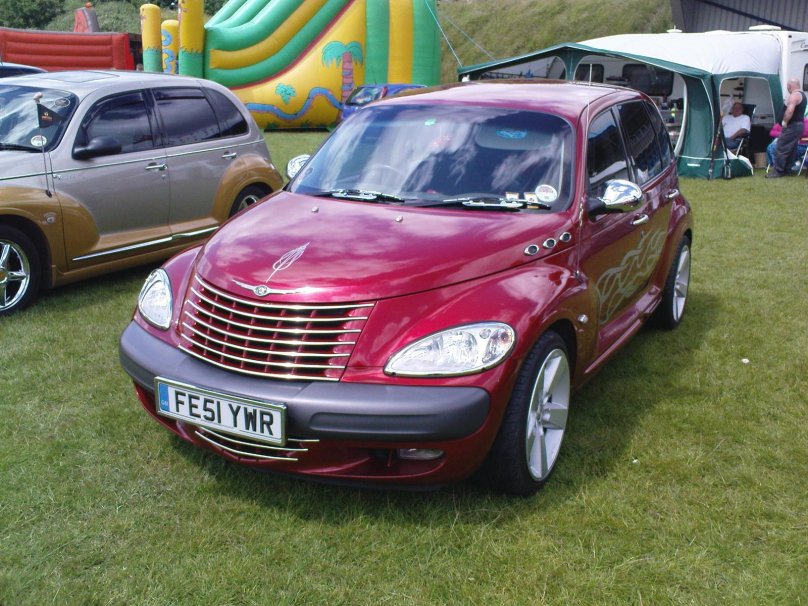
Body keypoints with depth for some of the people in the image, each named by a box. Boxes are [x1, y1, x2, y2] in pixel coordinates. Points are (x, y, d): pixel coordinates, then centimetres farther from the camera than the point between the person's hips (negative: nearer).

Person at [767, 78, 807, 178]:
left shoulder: (794, 95, -17)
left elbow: (790, 111, -31)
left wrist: (784, 122, -20)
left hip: (792, 126, -11)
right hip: (799, 125, 11)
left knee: (781, 149, -8)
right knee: (792, 149, 12)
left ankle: (777, 171, -8)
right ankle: (787, 170, 15)